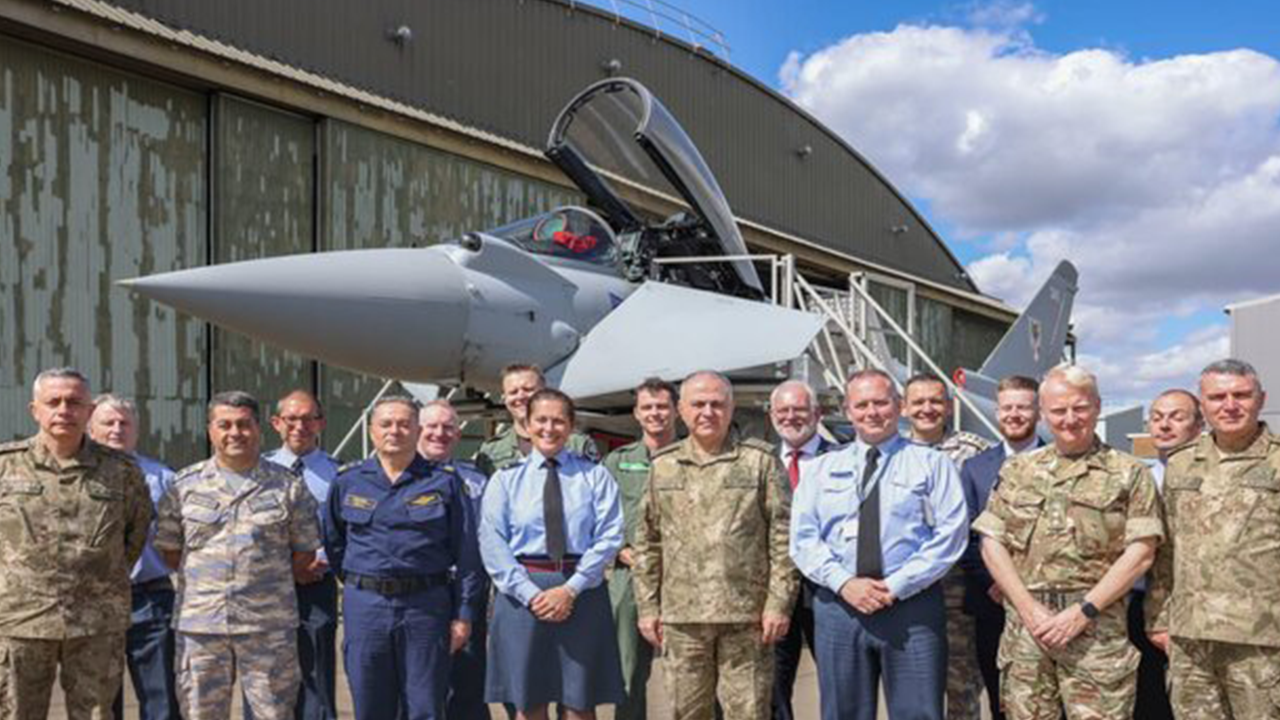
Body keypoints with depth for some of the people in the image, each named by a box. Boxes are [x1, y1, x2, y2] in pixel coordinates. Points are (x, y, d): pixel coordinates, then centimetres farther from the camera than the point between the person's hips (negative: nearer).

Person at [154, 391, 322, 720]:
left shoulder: (289, 487, 5)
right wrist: (205, 580, 5)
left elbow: (305, 551, 8)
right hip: (199, 624, 1)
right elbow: (168, 549, 11)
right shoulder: (184, 486, 7)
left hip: (269, 626, -1)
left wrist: (267, 580, 3)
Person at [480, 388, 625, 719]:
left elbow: (609, 537, -2)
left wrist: (571, 589, -12)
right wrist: (531, 593, -11)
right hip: (522, 593, 1)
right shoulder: (505, 479, 8)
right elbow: (492, 544, 0)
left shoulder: (595, 476, 6)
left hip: (582, 594, 0)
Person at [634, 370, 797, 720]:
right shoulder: (662, 466, 11)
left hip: (746, 615, -3)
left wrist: (778, 603, -7)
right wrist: (647, 606, 8)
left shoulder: (760, 460, 1)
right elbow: (647, 543, 13)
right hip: (680, 616, 3)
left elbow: (782, 538, -2)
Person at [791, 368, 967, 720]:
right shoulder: (824, 469, 13)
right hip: (839, 605, 3)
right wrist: (845, 583, -11)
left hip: (912, 607, -2)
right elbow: (804, 538, 5)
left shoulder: (932, 464, 5)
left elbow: (949, 536, -4)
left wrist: (896, 586, -12)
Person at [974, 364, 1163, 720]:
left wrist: (1083, 612, -10)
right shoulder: (1018, 470, 13)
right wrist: (1029, 610, -5)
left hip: (1096, 630, -3)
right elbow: (992, 543, 8)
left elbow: (1140, 553, -3)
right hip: (1025, 625, 3)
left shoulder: (1129, 473, 5)